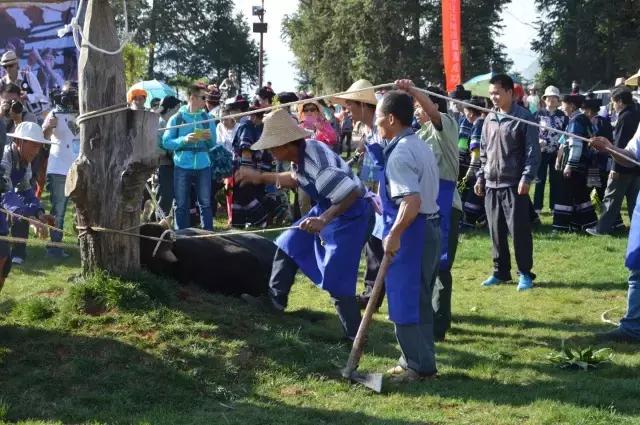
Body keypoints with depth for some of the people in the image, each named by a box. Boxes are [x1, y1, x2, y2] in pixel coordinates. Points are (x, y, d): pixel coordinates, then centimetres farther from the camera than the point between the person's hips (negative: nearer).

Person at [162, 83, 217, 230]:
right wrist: (184, 139, -18)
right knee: (182, 204, 5)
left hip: (203, 166, 2)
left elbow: (213, 145, 11)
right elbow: (166, 142, -4)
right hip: (182, 166, -2)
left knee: (205, 203, 4)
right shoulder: (176, 118, -1)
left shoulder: (207, 118, 7)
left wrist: (210, 138, -11)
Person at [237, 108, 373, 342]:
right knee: (289, 244, 16)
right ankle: (275, 300, 30)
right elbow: (296, 178, 19)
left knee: (336, 279, -9)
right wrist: (260, 177, 18)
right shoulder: (301, 152, -4)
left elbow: (352, 193, -37)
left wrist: (323, 220, -39)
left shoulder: (315, 163, -33)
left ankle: (355, 336, 3)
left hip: (350, 214, -10)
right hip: (328, 208, 10)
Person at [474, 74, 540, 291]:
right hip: (491, 185, 6)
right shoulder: (490, 119, 13)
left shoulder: (524, 118, -6)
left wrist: (527, 177, -18)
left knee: (519, 230, -4)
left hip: (514, 185, -6)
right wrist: (481, 177, 15)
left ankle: (525, 273, 5)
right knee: (496, 231, 10)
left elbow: (533, 151, -9)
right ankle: (501, 272, 20)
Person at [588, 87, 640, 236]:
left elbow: (620, 145, -19)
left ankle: (602, 228, 3)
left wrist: (616, 168, -18)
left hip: (624, 166, -8)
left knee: (611, 197, -1)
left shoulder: (625, 117, -16)